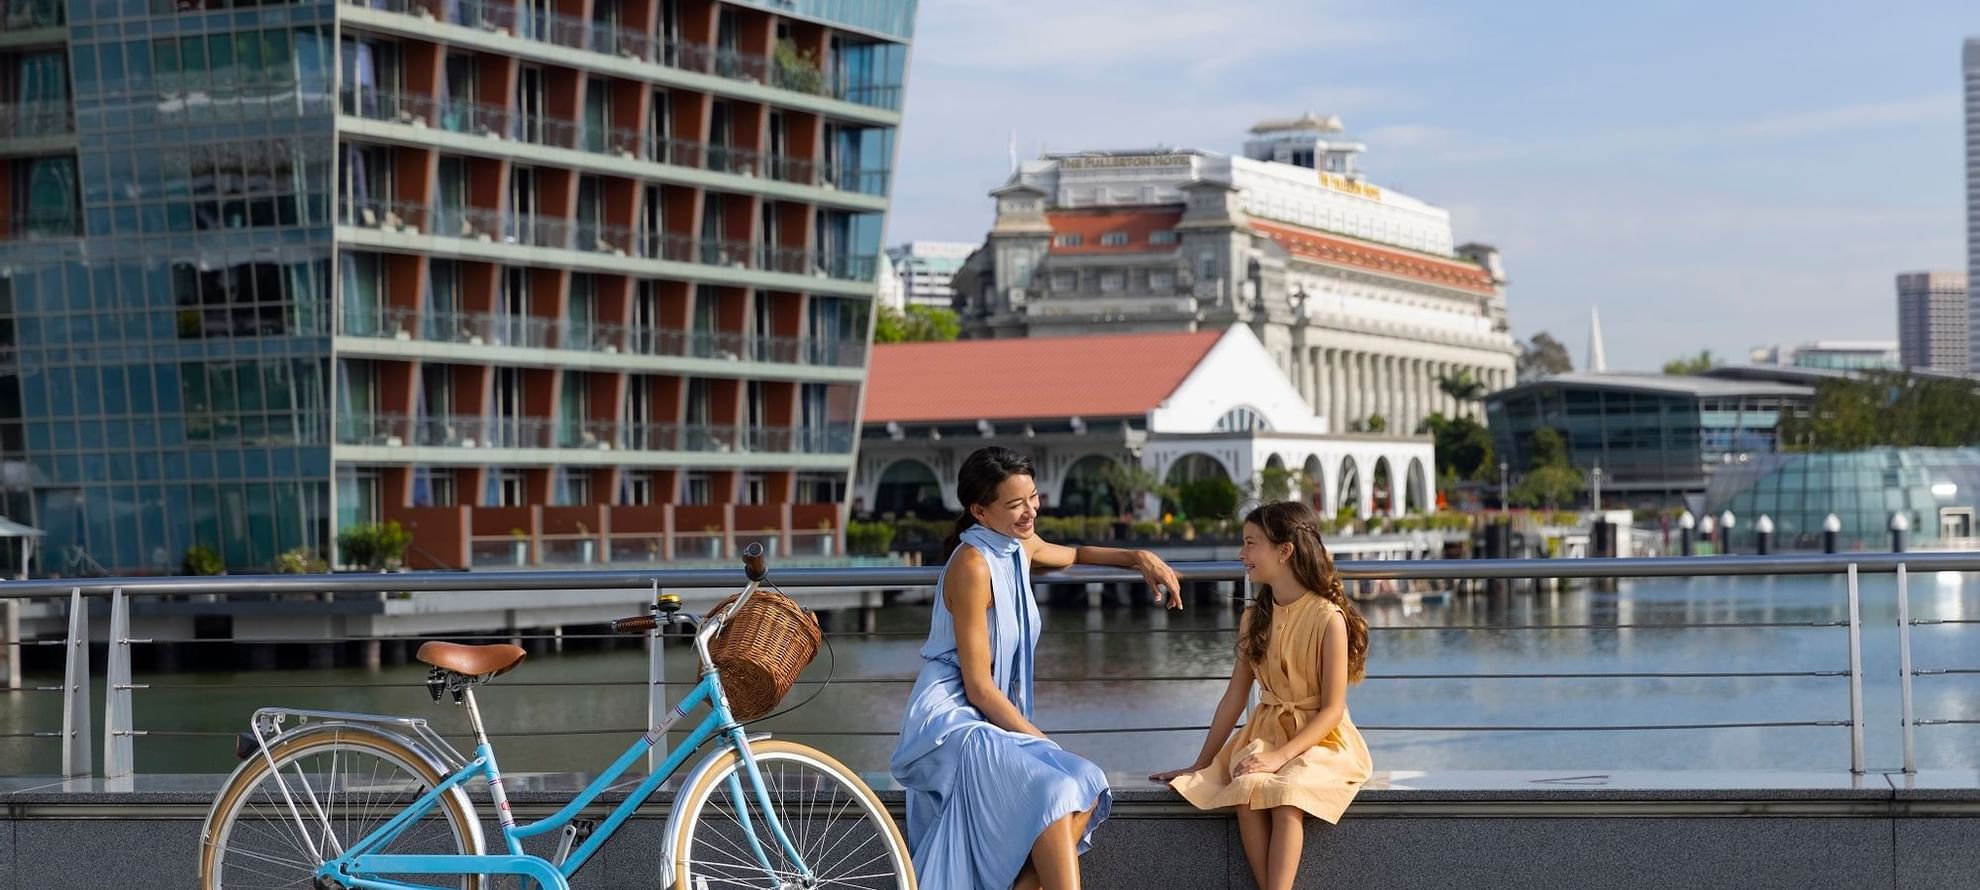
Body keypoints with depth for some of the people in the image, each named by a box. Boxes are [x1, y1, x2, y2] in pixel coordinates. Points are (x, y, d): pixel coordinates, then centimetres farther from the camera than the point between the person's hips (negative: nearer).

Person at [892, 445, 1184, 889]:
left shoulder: (1020, 547, 9)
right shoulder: (973, 565, -17)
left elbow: (1072, 555, 36)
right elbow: (979, 687, -17)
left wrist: (1140, 559, 21)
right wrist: (1043, 743, -14)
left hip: (992, 719, 9)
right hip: (950, 721, -9)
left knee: (1087, 785, -11)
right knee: (1053, 789, -28)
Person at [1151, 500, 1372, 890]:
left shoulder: (1328, 619, -12)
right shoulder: (1254, 619, 7)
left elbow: (1332, 709, -13)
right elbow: (1234, 697, 11)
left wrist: (1280, 757, -23)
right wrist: (1200, 765, 10)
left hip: (1320, 739, -5)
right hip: (1266, 732, 5)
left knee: (1285, 795, -35)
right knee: (1246, 793, -29)